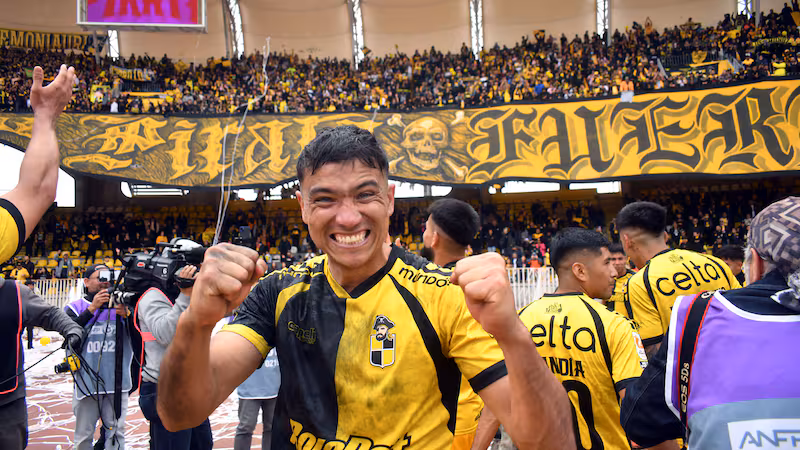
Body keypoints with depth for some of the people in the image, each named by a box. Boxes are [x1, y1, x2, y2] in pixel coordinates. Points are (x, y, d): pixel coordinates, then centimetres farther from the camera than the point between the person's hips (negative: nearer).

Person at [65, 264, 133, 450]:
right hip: (86, 381, 0)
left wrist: (127, 315, -16)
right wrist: (92, 308, -17)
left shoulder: (120, 305, 6)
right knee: (84, 435, 9)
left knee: (116, 433, 5)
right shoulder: (75, 307, 5)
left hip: (116, 381, 1)